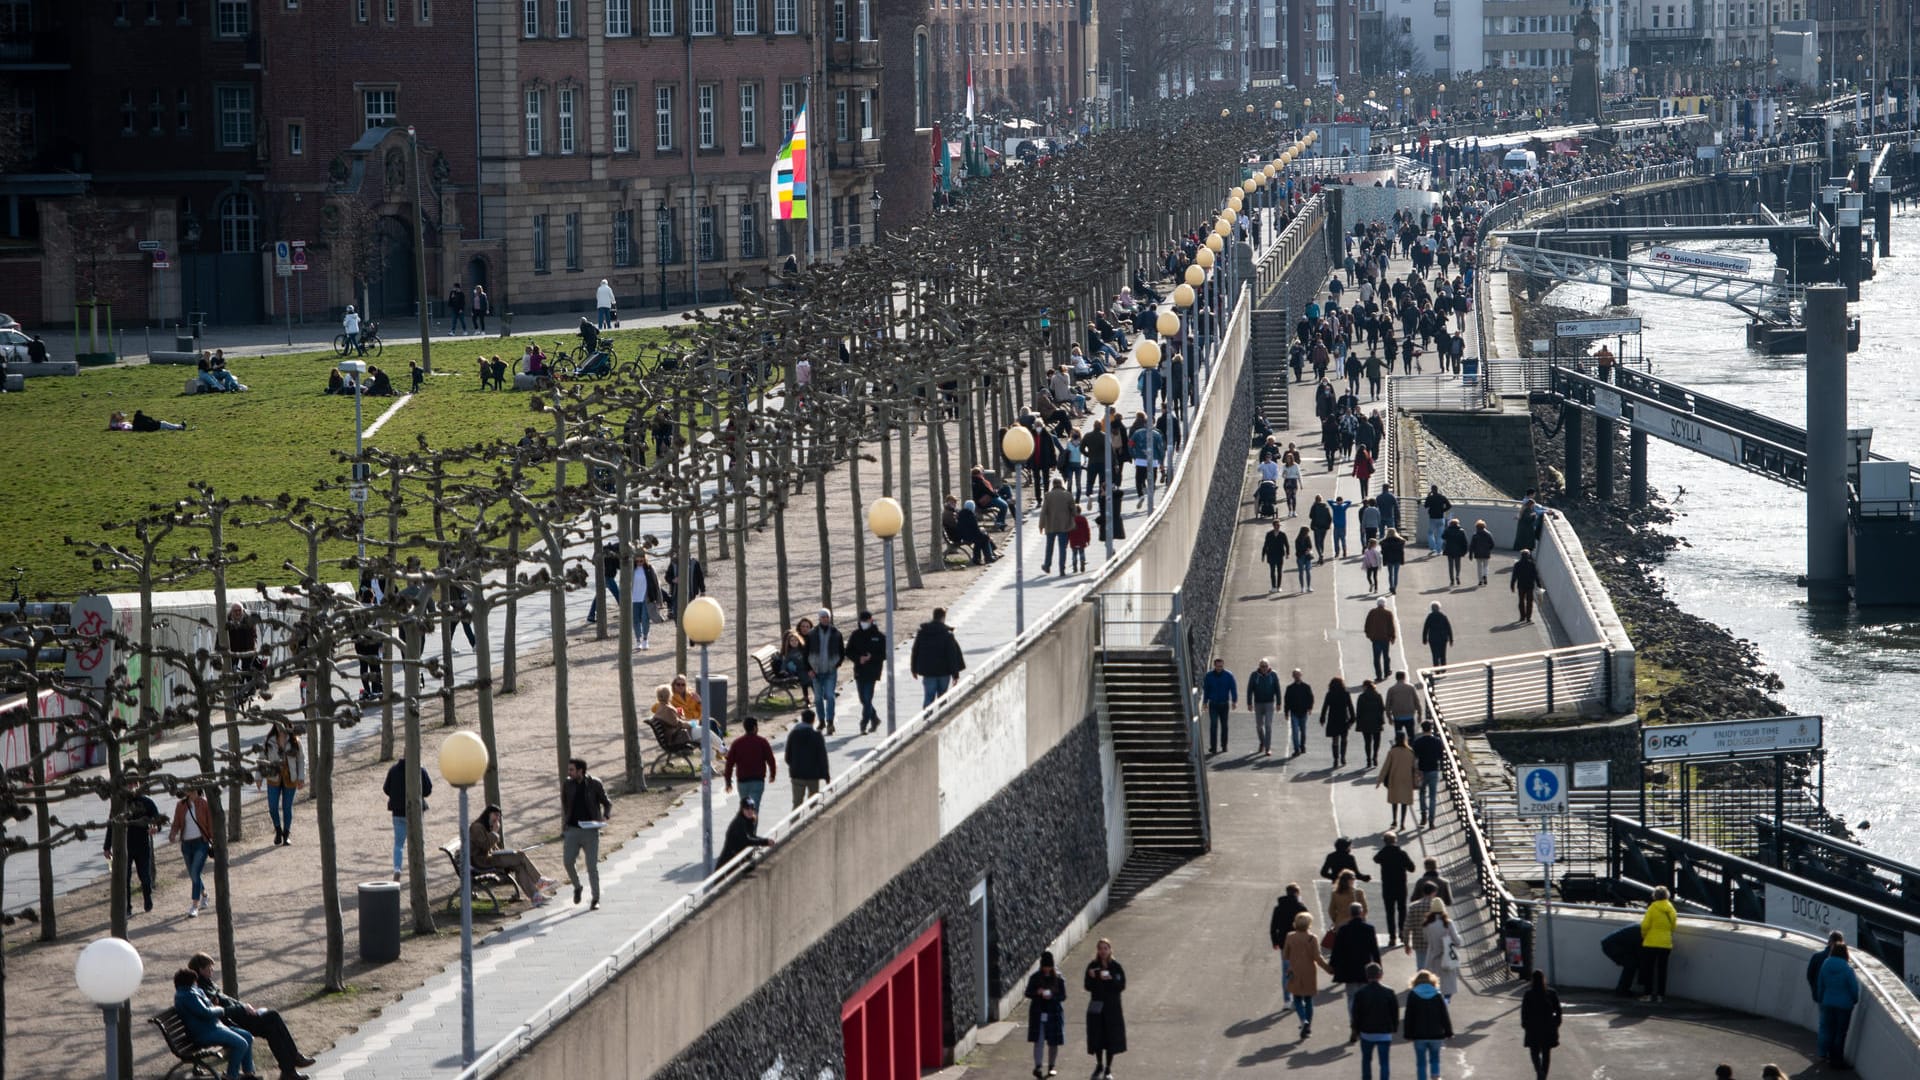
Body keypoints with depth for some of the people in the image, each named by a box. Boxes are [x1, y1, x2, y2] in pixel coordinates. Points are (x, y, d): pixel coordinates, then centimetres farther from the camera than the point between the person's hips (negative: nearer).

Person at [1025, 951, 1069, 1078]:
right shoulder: (1035, 977, 0)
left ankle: (1051, 1066, 19)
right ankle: (1037, 1066, -11)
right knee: (1039, 1040, -9)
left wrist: (1052, 996, -20)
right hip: (1038, 1013, 0)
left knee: (1053, 1042, 7)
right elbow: (1028, 993, 2)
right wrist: (1037, 992, -18)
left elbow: (1063, 996, -2)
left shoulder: (1058, 978, -2)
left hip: (1054, 1013, 0)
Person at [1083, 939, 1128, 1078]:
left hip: (1113, 1007, -1)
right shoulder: (1092, 966, 0)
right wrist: (1093, 978, -22)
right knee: (1097, 1036, 5)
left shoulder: (1116, 966, -3)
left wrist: (1110, 979, -20)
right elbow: (1088, 986, -3)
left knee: (1112, 1037, -1)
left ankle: (1108, 1068, 7)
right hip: (1096, 1005, 1)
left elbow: (1122, 986, -6)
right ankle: (1099, 1064, 25)